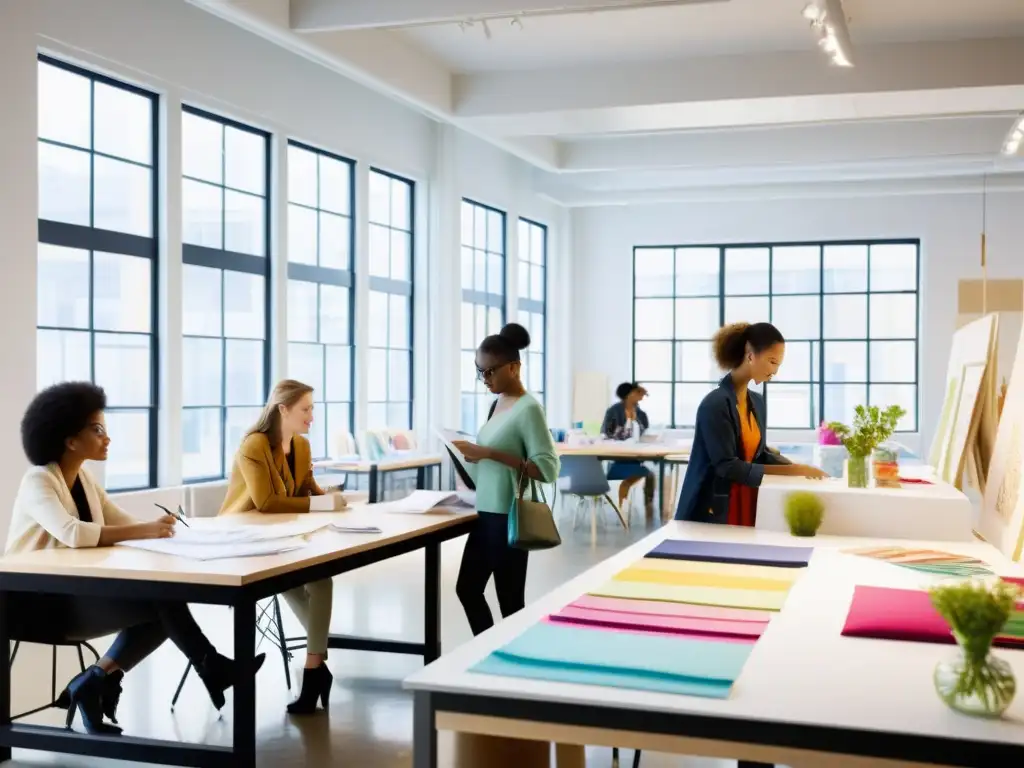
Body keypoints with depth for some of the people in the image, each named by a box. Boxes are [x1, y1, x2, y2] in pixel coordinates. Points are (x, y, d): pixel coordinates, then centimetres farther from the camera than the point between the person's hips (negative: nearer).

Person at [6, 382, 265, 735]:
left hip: (70, 593, 9)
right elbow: (71, 534, -35)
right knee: (159, 599, -21)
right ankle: (212, 668, -4)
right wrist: (143, 531, -35)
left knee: (160, 604, -10)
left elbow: (122, 522, 5)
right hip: (33, 602, -9)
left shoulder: (82, 477, 9)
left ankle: (95, 683, -1)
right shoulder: (38, 482, -17)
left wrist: (157, 529, -16)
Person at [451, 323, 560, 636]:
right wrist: (475, 456, 1)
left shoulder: (529, 408, -15)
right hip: (486, 513, 9)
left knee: (510, 602, 1)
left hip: (508, 517, -9)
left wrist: (490, 454, -25)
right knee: (467, 590, 16)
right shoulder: (498, 403, 9)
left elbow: (548, 469, -21)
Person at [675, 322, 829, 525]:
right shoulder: (715, 403, -17)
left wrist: (798, 468, -1)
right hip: (711, 513, -8)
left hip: (746, 509, 8)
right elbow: (728, 467, -21)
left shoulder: (757, 402, 9)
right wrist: (790, 471, -21)